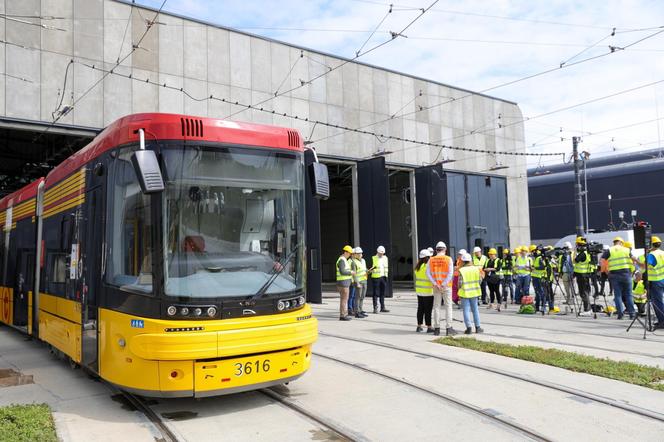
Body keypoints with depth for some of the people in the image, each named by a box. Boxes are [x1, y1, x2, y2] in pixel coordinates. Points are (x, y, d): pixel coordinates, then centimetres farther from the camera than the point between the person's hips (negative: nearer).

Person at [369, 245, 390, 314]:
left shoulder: (385, 258, 12)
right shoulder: (373, 258, -4)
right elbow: (371, 268, -6)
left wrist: (386, 276, 13)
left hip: (383, 277, 5)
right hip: (376, 277, -5)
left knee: (382, 293, 11)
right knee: (376, 294, -2)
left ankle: (382, 308, 17)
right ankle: (375, 308, 2)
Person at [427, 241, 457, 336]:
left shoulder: (431, 260, 1)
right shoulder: (448, 259, -6)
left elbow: (428, 273, -6)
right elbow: (450, 273, -15)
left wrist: (435, 284, -10)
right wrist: (444, 284, -15)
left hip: (436, 287, 3)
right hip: (446, 286, -3)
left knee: (436, 307, 8)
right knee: (448, 307, 3)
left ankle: (437, 328, 10)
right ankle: (448, 328, 1)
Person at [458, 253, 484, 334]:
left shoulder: (461, 270, -13)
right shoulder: (476, 269, -3)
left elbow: (460, 283, -11)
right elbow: (479, 280, 2)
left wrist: (460, 293, 4)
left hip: (465, 293, -3)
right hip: (474, 292, 3)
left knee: (466, 310, 3)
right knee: (475, 310, 15)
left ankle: (469, 328, 0)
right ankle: (477, 327, 19)